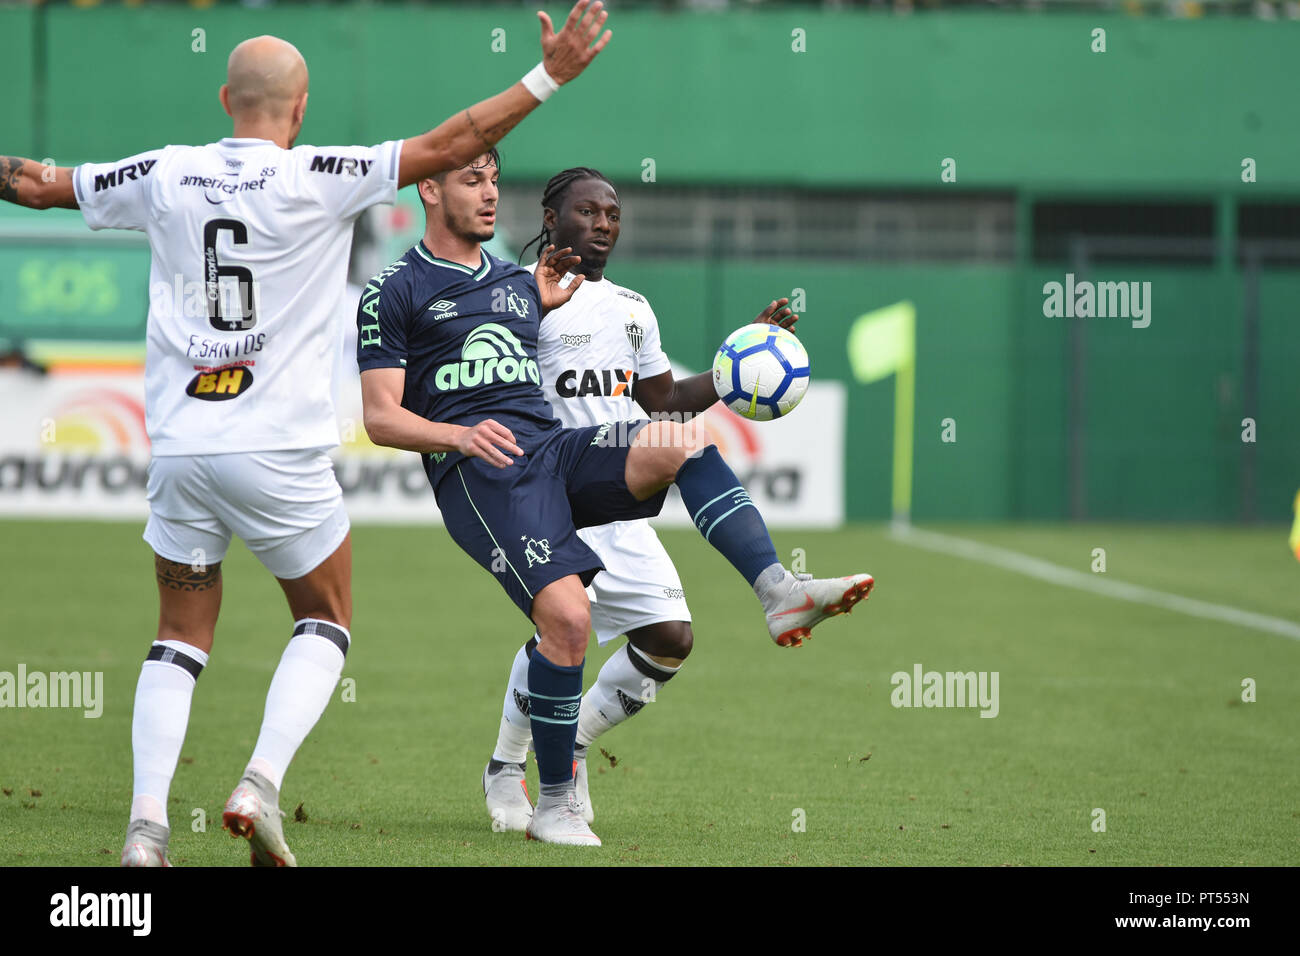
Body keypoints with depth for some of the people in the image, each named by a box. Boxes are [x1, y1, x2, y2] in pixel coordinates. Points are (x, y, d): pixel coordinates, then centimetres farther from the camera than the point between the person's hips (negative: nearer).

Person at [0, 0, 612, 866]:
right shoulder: (316, 179, -7)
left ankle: (147, 822, -4)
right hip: (278, 450, -3)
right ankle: (262, 786, -6)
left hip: (180, 446, 3)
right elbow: (447, 148, -8)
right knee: (326, 622, 14)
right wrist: (548, 77, -3)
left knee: (181, 639, 13)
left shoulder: (165, 175, 4)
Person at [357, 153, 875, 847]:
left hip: (556, 447, 6)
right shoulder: (392, 293, 7)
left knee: (681, 443, -24)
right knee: (567, 617, -24)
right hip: (476, 474, -5)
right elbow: (381, 418, -1)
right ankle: (554, 806, -9)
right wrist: (459, 435, -19)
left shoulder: (519, 282, 26)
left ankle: (777, 590, -36)